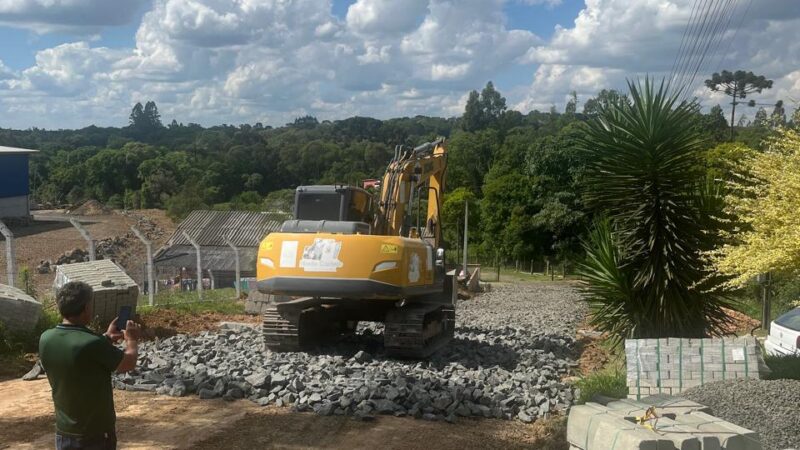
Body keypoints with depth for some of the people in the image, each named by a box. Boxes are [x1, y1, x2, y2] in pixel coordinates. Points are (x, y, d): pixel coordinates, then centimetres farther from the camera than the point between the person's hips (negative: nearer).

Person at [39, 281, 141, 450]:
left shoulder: (46, 339, -7)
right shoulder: (93, 344, -26)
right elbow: (128, 363, -8)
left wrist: (106, 338, 21)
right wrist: (132, 340, 10)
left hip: (63, 433, 6)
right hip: (96, 436, -6)